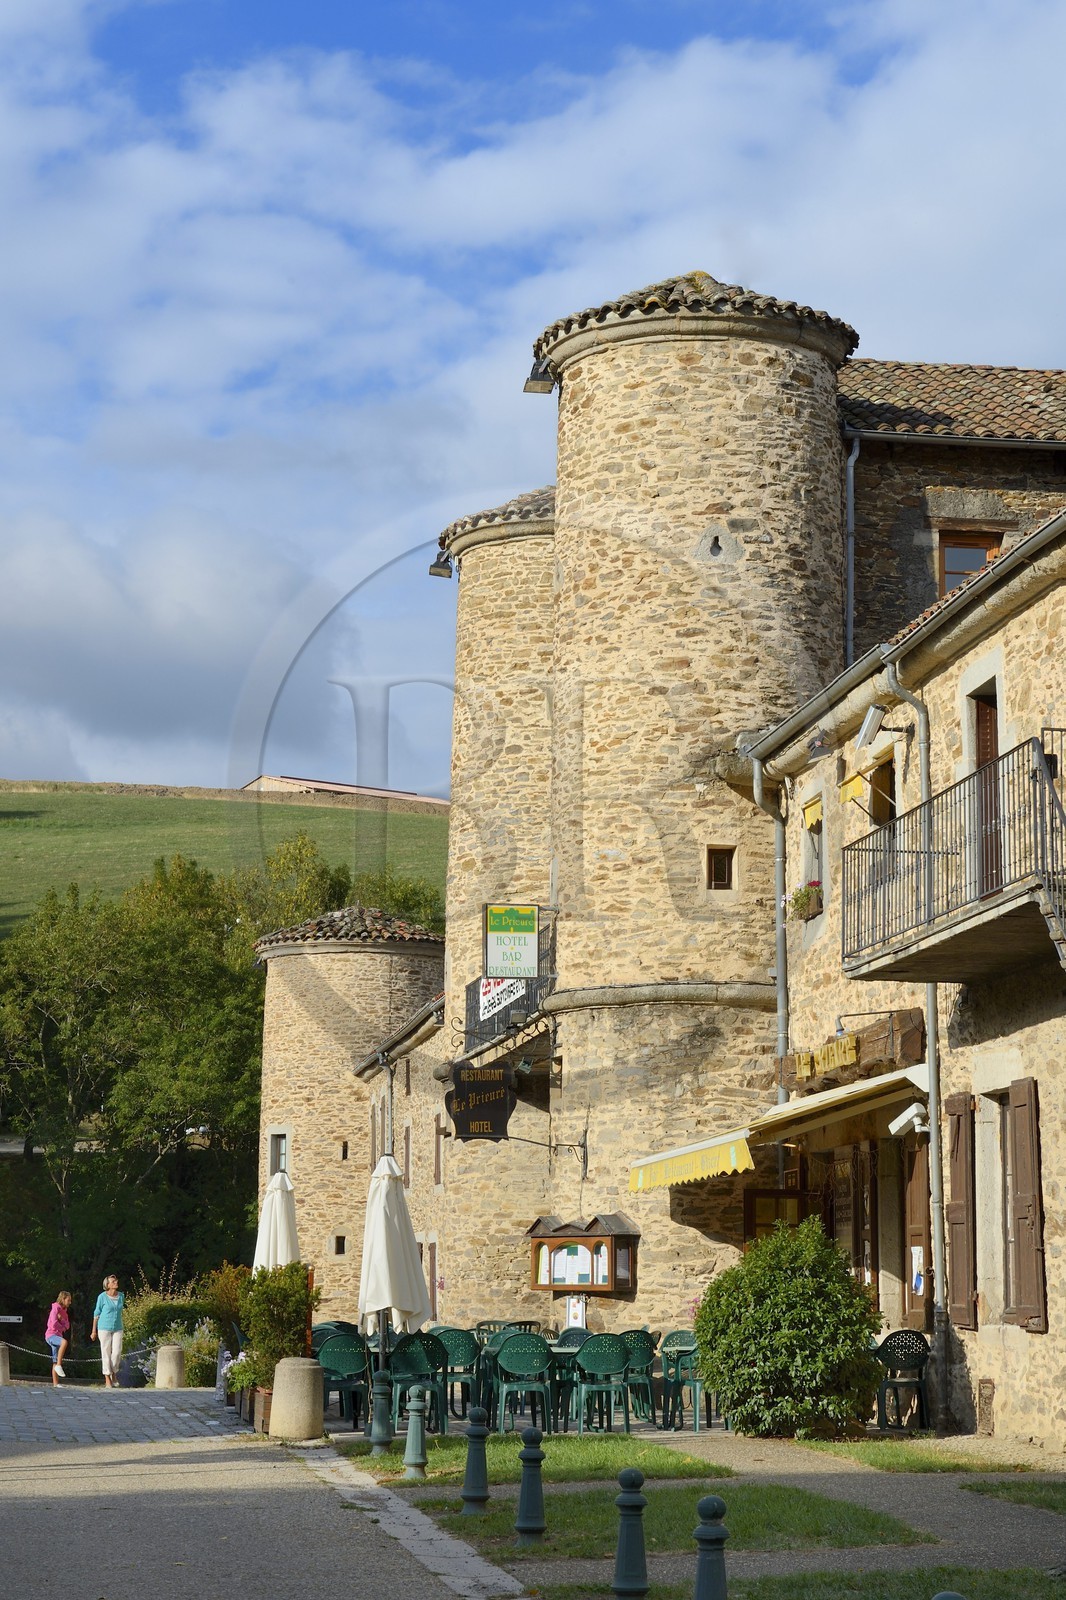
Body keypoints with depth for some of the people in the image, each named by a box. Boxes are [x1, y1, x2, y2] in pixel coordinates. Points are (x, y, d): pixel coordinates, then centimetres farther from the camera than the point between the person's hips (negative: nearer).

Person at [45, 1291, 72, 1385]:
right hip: (51, 1335, -9)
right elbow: (54, 1324, -18)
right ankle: (59, 1366, -32)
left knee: (56, 1362, 5)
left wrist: (61, 1319, -10)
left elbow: (67, 1326, 9)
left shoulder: (64, 1311, 18)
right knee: (64, 1342, -36)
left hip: (58, 1336, 9)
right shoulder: (56, 1308, -8)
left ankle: (56, 1383, 4)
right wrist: (62, 1328, -1)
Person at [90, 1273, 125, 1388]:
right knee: (106, 1352, -2)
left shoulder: (121, 1296, 4)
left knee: (117, 1352, -6)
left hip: (117, 1329, 4)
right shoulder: (102, 1297, -8)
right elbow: (97, 1313, -1)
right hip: (104, 1328, -4)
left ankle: (113, 1371, 19)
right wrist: (94, 1331, 0)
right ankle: (107, 1378, 4)